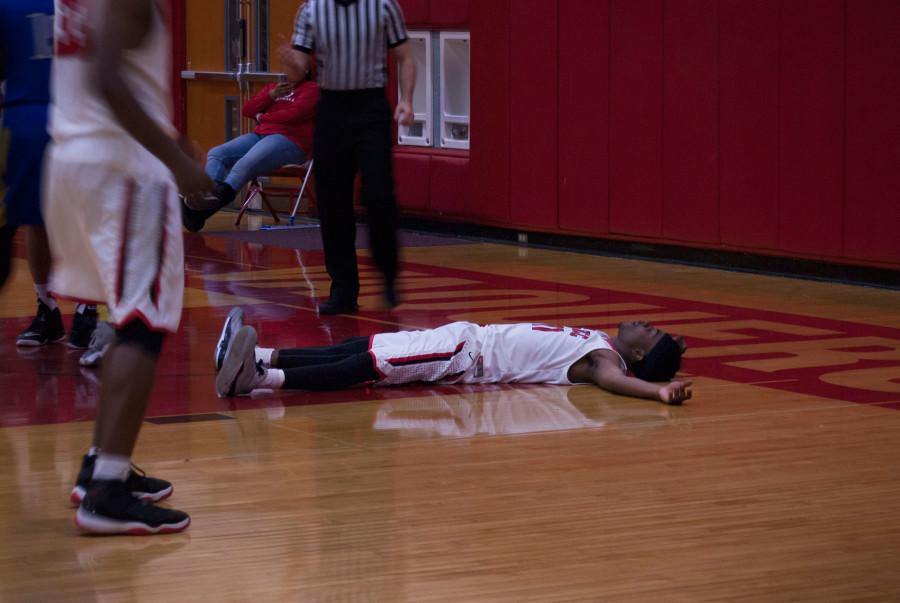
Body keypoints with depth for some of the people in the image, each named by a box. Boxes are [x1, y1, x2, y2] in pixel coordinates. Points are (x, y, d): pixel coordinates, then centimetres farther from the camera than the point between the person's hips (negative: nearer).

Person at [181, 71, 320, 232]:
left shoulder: (311, 89, 9)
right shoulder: (272, 87, 30)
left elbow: (294, 114, -9)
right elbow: (247, 110, 18)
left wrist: (262, 117, 4)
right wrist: (271, 95, 2)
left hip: (290, 140, -8)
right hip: (261, 134, 8)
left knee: (245, 164, -34)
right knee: (216, 154, -16)